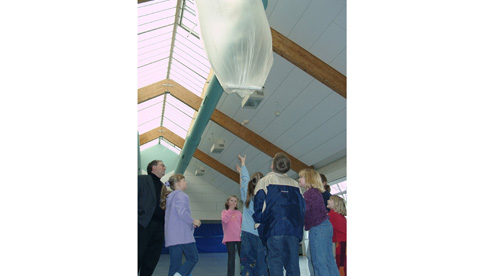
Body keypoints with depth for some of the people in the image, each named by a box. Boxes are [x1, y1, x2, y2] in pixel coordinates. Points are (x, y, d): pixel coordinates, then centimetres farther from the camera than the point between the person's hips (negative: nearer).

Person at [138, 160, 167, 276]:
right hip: (144, 224, -6)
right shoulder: (142, 179, 3)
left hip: (158, 226, 6)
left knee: (152, 260, 8)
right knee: (139, 255, -1)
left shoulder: (163, 186, 21)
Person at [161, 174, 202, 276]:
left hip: (171, 236, 8)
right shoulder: (181, 195, -8)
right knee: (193, 258, 2)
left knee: (175, 263, 7)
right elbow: (182, 212, -22)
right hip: (183, 235, -8)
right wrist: (193, 221, -8)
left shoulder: (170, 197, 19)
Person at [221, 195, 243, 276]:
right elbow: (225, 220, -14)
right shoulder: (224, 212, 6)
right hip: (229, 238, -2)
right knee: (231, 258, 3)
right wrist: (230, 209, -10)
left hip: (239, 237, 2)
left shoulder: (239, 213, 11)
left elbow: (242, 225, 11)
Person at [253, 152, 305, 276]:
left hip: (274, 229, -4)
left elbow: (258, 204, -2)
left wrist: (259, 224, 6)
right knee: (293, 263, 7)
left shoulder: (265, 181, 5)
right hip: (294, 229, 4)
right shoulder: (294, 183, 16)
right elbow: (302, 206, 14)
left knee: (275, 263, -3)